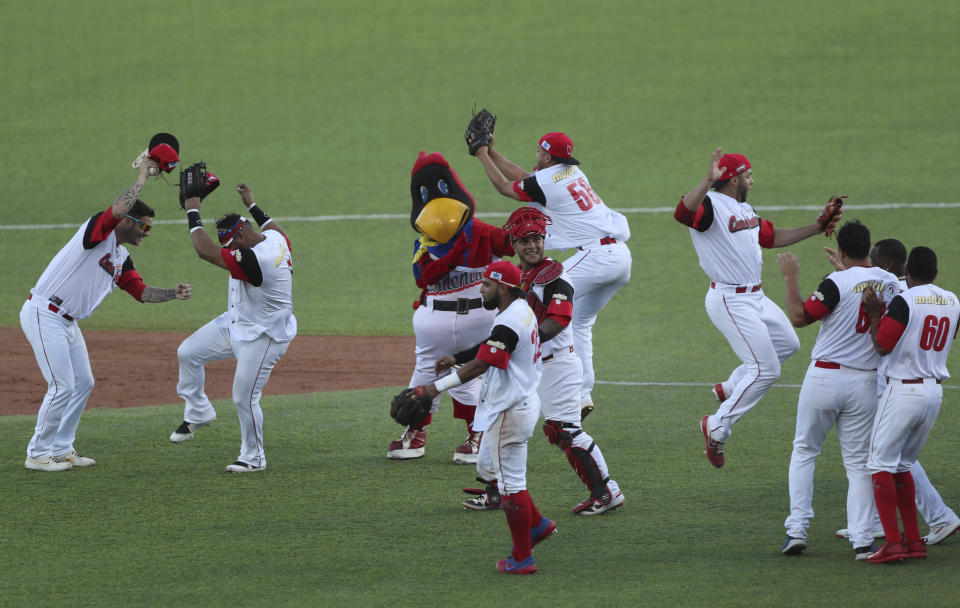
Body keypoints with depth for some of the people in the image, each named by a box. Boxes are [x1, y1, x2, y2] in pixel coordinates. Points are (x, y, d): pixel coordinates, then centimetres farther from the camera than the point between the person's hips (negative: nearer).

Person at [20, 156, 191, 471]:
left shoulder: (122, 258, 14)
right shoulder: (98, 231, -12)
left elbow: (142, 291, 13)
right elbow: (118, 209, -31)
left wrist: (173, 293, -4)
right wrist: (142, 176, -20)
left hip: (67, 321, 10)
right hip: (43, 314, -10)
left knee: (83, 383, 13)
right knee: (62, 387, -10)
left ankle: (61, 449, 24)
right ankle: (38, 454, 1)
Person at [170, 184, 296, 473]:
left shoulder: (253, 259, -35)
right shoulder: (277, 240, -6)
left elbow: (205, 251, -35)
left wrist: (193, 213, -23)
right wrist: (251, 205, 29)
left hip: (262, 337, -10)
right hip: (236, 322, 10)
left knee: (244, 397, -6)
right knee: (187, 353, 10)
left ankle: (253, 457, 13)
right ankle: (198, 413, 29)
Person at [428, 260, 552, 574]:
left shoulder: (509, 323, -23)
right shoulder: (523, 310, 9)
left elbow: (481, 365, -27)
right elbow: (490, 347, 20)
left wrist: (438, 387, -26)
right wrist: (456, 358, 11)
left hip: (509, 412, -11)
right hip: (522, 402, 11)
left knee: (511, 483, -3)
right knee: (489, 462, 26)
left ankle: (522, 558, 5)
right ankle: (537, 524, 28)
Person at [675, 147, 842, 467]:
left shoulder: (745, 209, 13)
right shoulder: (710, 205, -18)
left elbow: (771, 237, 25)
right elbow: (683, 212, -41)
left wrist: (815, 228, 24)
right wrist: (708, 181, -53)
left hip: (755, 297, 10)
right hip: (730, 302, -10)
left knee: (787, 344, 25)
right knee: (766, 370, -11)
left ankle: (730, 389, 32)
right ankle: (717, 426, -1)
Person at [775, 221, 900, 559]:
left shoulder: (838, 283, -15)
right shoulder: (892, 284, 3)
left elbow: (798, 317, -13)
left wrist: (791, 278, -2)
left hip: (825, 377, -4)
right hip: (866, 380, 4)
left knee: (804, 451, 12)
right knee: (858, 462, 8)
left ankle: (797, 529, 4)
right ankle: (862, 541, -2)